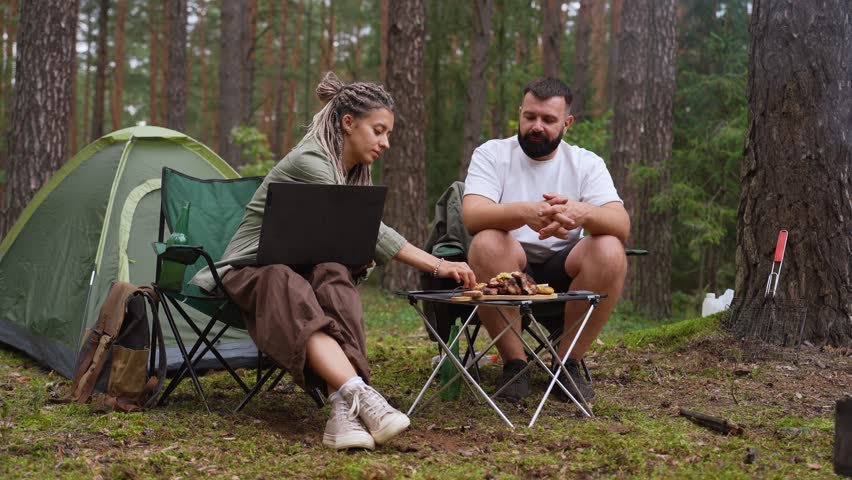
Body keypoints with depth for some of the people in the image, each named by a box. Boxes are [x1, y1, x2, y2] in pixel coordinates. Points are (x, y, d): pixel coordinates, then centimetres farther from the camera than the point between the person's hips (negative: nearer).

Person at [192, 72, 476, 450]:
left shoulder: (355, 173, 9)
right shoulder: (308, 163, -20)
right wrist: (436, 266, -33)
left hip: (303, 272, 6)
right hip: (251, 273, -6)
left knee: (334, 278, -31)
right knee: (292, 292, -41)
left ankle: (343, 409, -51)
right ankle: (361, 397, -59)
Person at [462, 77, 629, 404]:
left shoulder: (587, 163, 3)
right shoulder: (491, 154, -1)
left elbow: (621, 225, -14)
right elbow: (472, 216, -20)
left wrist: (582, 213, -38)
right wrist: (523, 212, -42)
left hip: (563, 272, 2)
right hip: (507, 268, -1)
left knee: (610, 251, -28)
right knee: (487, 244, -34)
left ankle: (568, 363, -14)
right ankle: (514, 363, -20)